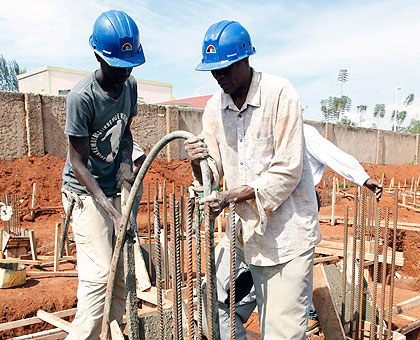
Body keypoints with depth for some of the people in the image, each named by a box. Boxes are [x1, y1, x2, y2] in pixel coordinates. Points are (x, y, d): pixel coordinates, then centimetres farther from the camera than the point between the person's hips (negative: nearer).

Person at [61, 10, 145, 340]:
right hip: (85, 191, -6)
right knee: (99, 273, -12)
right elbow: (78, 162, -20)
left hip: (115, 188, 7)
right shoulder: (81, 97, -22)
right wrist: (106, 204, -29)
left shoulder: (130, 84, -2)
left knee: (125, 269, 11)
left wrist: (126, 160, -5)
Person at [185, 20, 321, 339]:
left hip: (289, 229, -5)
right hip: (253, 231, 5)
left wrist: (231, 196, -22)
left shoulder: (280, 93, -13)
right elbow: (214, 171, 6)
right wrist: (197, 161, -16)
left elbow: (287, 171, -17)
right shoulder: (214, 107, 4)